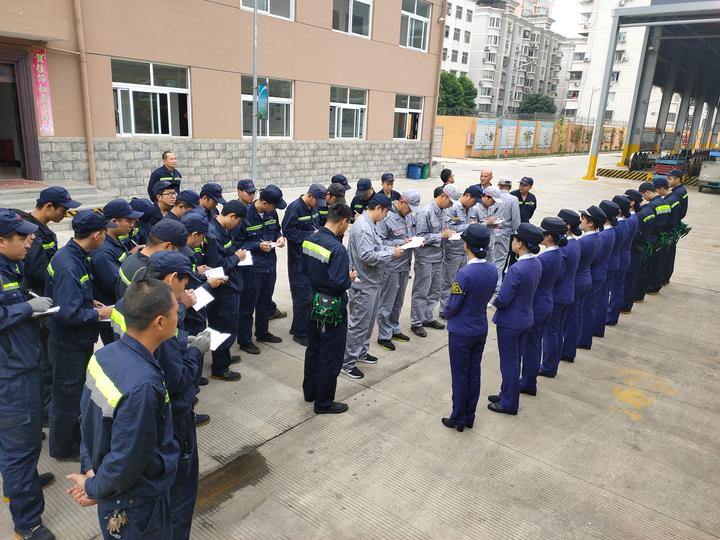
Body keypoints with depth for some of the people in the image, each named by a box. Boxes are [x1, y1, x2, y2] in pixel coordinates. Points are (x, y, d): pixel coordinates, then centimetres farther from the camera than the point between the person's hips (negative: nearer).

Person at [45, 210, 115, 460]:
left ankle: (77, 436, 43)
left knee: (80, 391, 24)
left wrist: (90, 303, 3)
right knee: (68, 395, 10)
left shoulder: (76, 256, 1)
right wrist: (98, 313, -17)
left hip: (79, 340, 9)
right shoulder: (68, 266, -29)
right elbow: (68, 313, -30)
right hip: (68, 343, -9)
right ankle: (63, 448, 30)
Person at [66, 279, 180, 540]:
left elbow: (88, 413, 1)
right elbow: (127, 459, -27)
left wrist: (91, 468, 4)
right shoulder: (142, 386, -36)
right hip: (138, 503, -7)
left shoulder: (104, 354, -11)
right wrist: (94, 489, -9)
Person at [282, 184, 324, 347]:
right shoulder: (295, 208, -15)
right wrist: (311, 235, -19)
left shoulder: (314, 208, 9)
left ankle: (298, 327, 29)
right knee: (303, 296, -4)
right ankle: (300, 333, 9)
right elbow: (288, 231, -18)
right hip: (299, 260, -8)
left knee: (311, 293, 14)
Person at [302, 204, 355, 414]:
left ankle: (310, 391, 39)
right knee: (330, 356, 7)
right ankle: (323, 402, 21)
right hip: (331, 308, -8)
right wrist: (350, 278, -8)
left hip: (312, 303, 8)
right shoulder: (337, 249, -26)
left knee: (313, 349, 22)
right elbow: (339, 284, -28)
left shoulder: (309, 239, -2)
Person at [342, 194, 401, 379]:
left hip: (372, 282, 11)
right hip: (364, 284, -11)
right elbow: (367, 256, -29)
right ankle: (348, 362, 8)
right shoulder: (363, 228, -22)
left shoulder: (370, 224, 11)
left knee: (369, 320, 21)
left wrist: (391, 250, 5)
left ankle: (361, 352, 36)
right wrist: (391, 254, -19)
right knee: (358, 323, -2)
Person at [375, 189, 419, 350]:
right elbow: (380, 242, -20)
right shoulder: (387, 218, -19)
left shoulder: (409, 215, 6)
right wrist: (401, 243, -21)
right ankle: (384, 336, 15)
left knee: (398, 302, 20)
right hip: (391, 267, -8)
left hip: (405, 265, 8)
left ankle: (394, 329, 35)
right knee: (386, 304, 4)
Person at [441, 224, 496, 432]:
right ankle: (470, 417, 30)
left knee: (460, 375, 8)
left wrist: (447, 313, 3)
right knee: (474, 372, 17)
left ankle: (458, 419, 22)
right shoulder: (493, 271, -6)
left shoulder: (465, 273, -27)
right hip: (481, 330, 6)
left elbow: (452, 307, -19)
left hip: (461, 332, -6)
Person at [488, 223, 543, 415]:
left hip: (510, 322, -8)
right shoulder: (537, 264, -2)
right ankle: (507, 394, 38)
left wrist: (494, 301, -4)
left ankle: (509, 404, 22)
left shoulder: (516, 269, -29)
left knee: (509, 363, 7)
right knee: (514, 361, 21)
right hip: (526, 318, 8)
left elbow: (503, 299, -26)